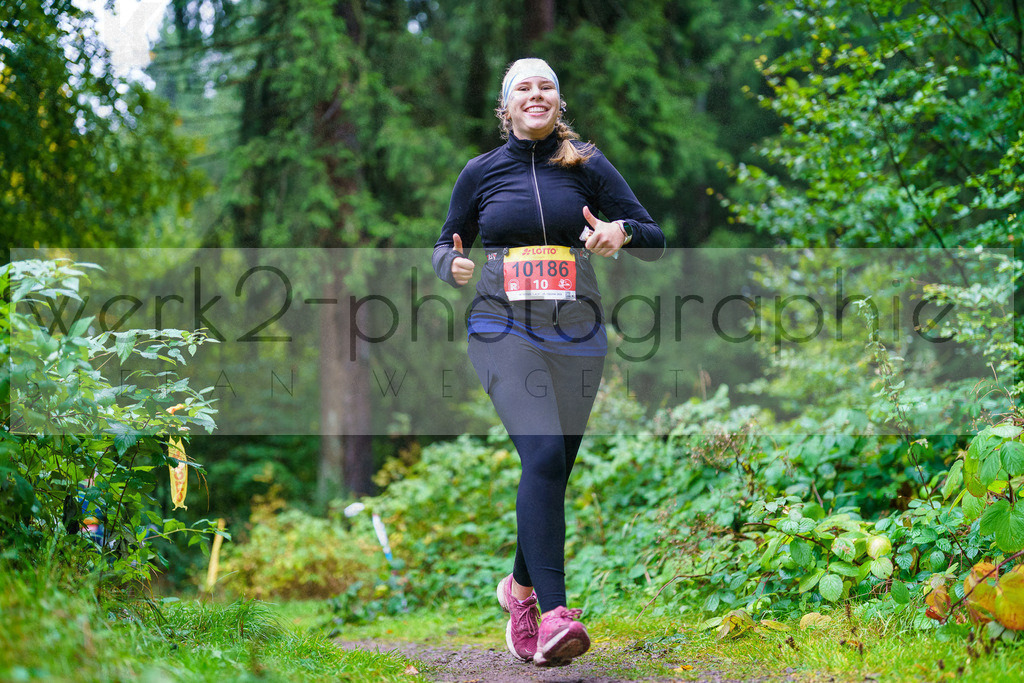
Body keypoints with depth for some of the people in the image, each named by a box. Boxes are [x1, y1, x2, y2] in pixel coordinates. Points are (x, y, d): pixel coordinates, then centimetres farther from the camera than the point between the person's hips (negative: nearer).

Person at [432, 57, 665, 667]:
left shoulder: (587, 165, 6)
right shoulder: (481, 172, 7)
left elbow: (656, 243, 5)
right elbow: (447, 245, 18)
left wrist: (622, 231, -18)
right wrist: (452, 265, -6)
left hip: (577, 335, 2)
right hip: (505, 331, -2)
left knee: (556, 470, 7)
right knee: (543, 456, -22)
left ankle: (522, 588, 32)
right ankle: (555, 614, -27)